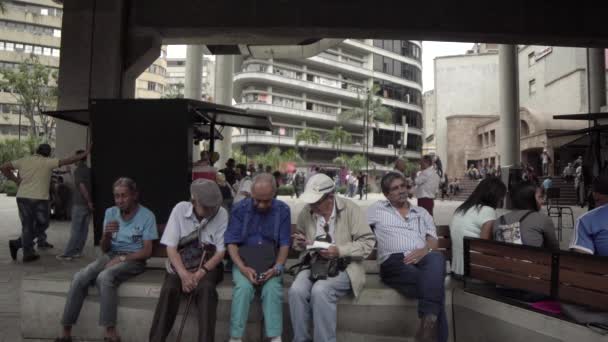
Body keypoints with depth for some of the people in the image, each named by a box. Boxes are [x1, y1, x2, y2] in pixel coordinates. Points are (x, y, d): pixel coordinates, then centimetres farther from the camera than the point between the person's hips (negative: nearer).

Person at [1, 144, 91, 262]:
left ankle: (28, 252, 11)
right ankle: (17, 243, 8)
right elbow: (68, 160, -7)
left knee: (27, 226, 11)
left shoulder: (24, 160, 7)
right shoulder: (48, 162, -5)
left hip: (22, 197, 5)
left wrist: (15, 179, 11)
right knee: (42, 224, 12)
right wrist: (85, 154, 0)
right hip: (39, 199, -5)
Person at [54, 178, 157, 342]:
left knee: (104, 277, -33)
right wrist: (106, 234, -14)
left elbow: (147, 251, -10)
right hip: (110, 255, 5)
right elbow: (104, 249, 7)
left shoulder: (147, 216, -8)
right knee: (79, 277, -21)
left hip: (133, 259, -5)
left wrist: (122, 258, -20)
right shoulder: (110, 212, 6)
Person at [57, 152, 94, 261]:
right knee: (84, 229, 9)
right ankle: (78, 251, 15)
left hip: (80, 204, -7)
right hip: (88, 204, 7)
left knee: (75, 230, -5)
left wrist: (89, 202, -15)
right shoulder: (89, 171, 12)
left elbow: (82, 186, -18)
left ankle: (67, 254, -1)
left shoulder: (78, 171, -9)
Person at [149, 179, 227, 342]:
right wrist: (184, 274, -23)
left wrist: (200, 273, -21)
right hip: (181, 263, 1)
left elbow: (221, 252, -8)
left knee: (206, 288, -32)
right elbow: (171, 247, -9)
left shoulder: (222, 214, -10)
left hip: (208, 264, -1)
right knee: (169, 289, -28)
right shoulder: (180, 209, -9)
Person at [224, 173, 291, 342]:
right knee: (244, 287, -28)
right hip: (244, 261, 0)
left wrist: (277, 268, -20)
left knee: (272, 288, -28)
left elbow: (284, 244, -3)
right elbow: (232, 243, -7)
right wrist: (242, 267, -23)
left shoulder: (283, 210, -5)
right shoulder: (239, 209, -6)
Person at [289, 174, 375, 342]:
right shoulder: (305, 212, 1)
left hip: (343, 266, -3)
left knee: (320, 291, -32)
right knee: (296, 290, -25)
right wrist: (300, 242, -7)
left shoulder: (350, 209, -11)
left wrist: (340, 251, -23)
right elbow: (300, 243, 18)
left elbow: (367, 242, -11)